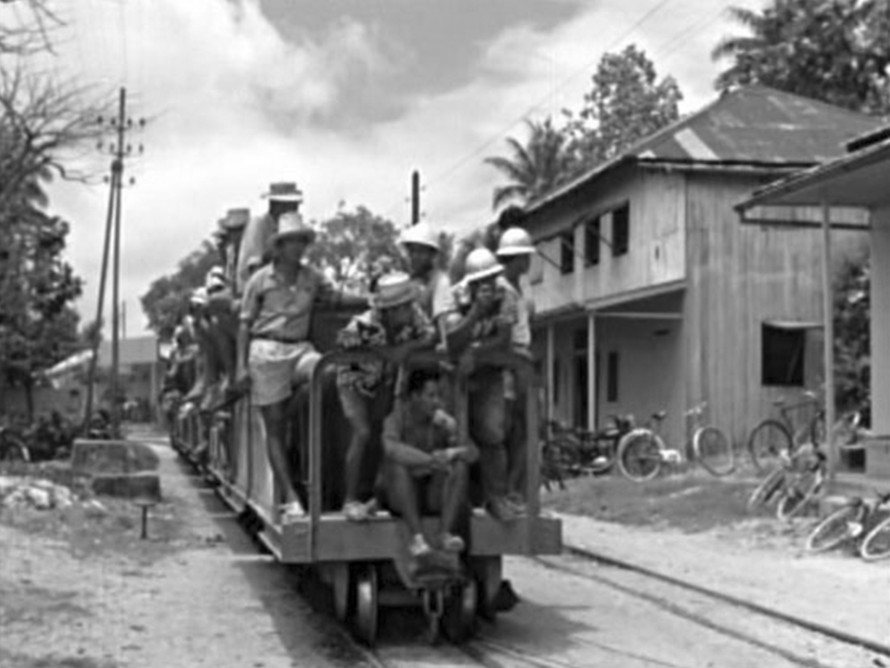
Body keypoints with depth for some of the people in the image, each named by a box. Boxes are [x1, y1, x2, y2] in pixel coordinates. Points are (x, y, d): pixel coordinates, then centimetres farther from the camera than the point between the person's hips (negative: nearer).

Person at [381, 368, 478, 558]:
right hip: (403, 497, -3)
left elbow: (473, 452, -11)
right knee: (399, 465, -32)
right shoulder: (396, 419, -13)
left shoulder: (443, 421, -3)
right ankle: (417, 536, -39)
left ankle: (446, 533, -33)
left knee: (460, 465, -23)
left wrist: (453, 453, -33)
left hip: (436, 495, 3)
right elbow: (391, 449, -34)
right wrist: (430, 460, -45)